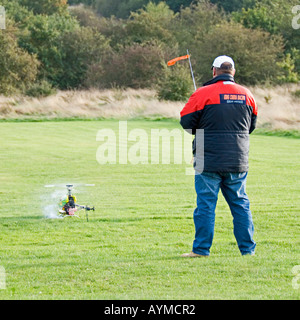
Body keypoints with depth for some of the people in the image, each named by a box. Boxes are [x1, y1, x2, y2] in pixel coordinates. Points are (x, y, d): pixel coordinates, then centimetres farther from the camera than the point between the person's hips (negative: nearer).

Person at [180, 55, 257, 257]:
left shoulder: (203, 94, -9)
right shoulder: (246, 95, 5)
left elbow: (186, 122, -6)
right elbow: (251, 126, 16)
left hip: (209, 160, -4)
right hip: (238, 161, 4)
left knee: (206, 204, 0)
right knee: (240, 203, 11)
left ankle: (201, 249, 0)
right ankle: (248, 248, 12)